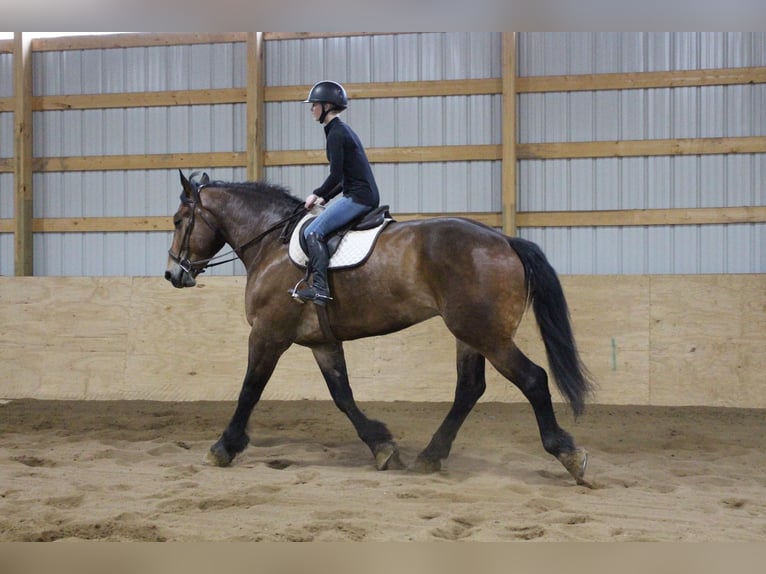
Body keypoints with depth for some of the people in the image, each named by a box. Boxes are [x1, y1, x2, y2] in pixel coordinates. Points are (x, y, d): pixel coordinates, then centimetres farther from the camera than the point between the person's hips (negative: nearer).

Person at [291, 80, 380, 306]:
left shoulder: (336, 134, -12)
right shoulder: (342, 130, 19)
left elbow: (336, 175, -17)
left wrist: (317, 194, -2)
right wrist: (325, 197, 17)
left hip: (359, 197, -10)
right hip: (365, 195, 10)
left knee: (313, 231, -17)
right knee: (320, 227, 20)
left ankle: (320, 288, -26)